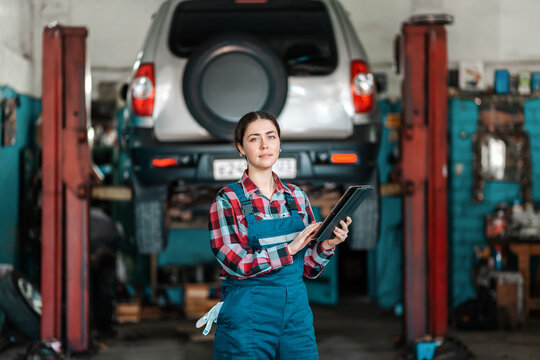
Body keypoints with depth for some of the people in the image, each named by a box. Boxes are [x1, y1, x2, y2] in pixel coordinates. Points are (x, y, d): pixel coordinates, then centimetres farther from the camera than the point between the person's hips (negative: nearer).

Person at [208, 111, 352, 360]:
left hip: (296, 314, 4)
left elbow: (309, 269, 11)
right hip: (247, 319, -4)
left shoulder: (296, 197, 10)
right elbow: (236, 264, -14)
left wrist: (326, 245, -8)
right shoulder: (227, 200, -3)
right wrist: (289, 249, -18)